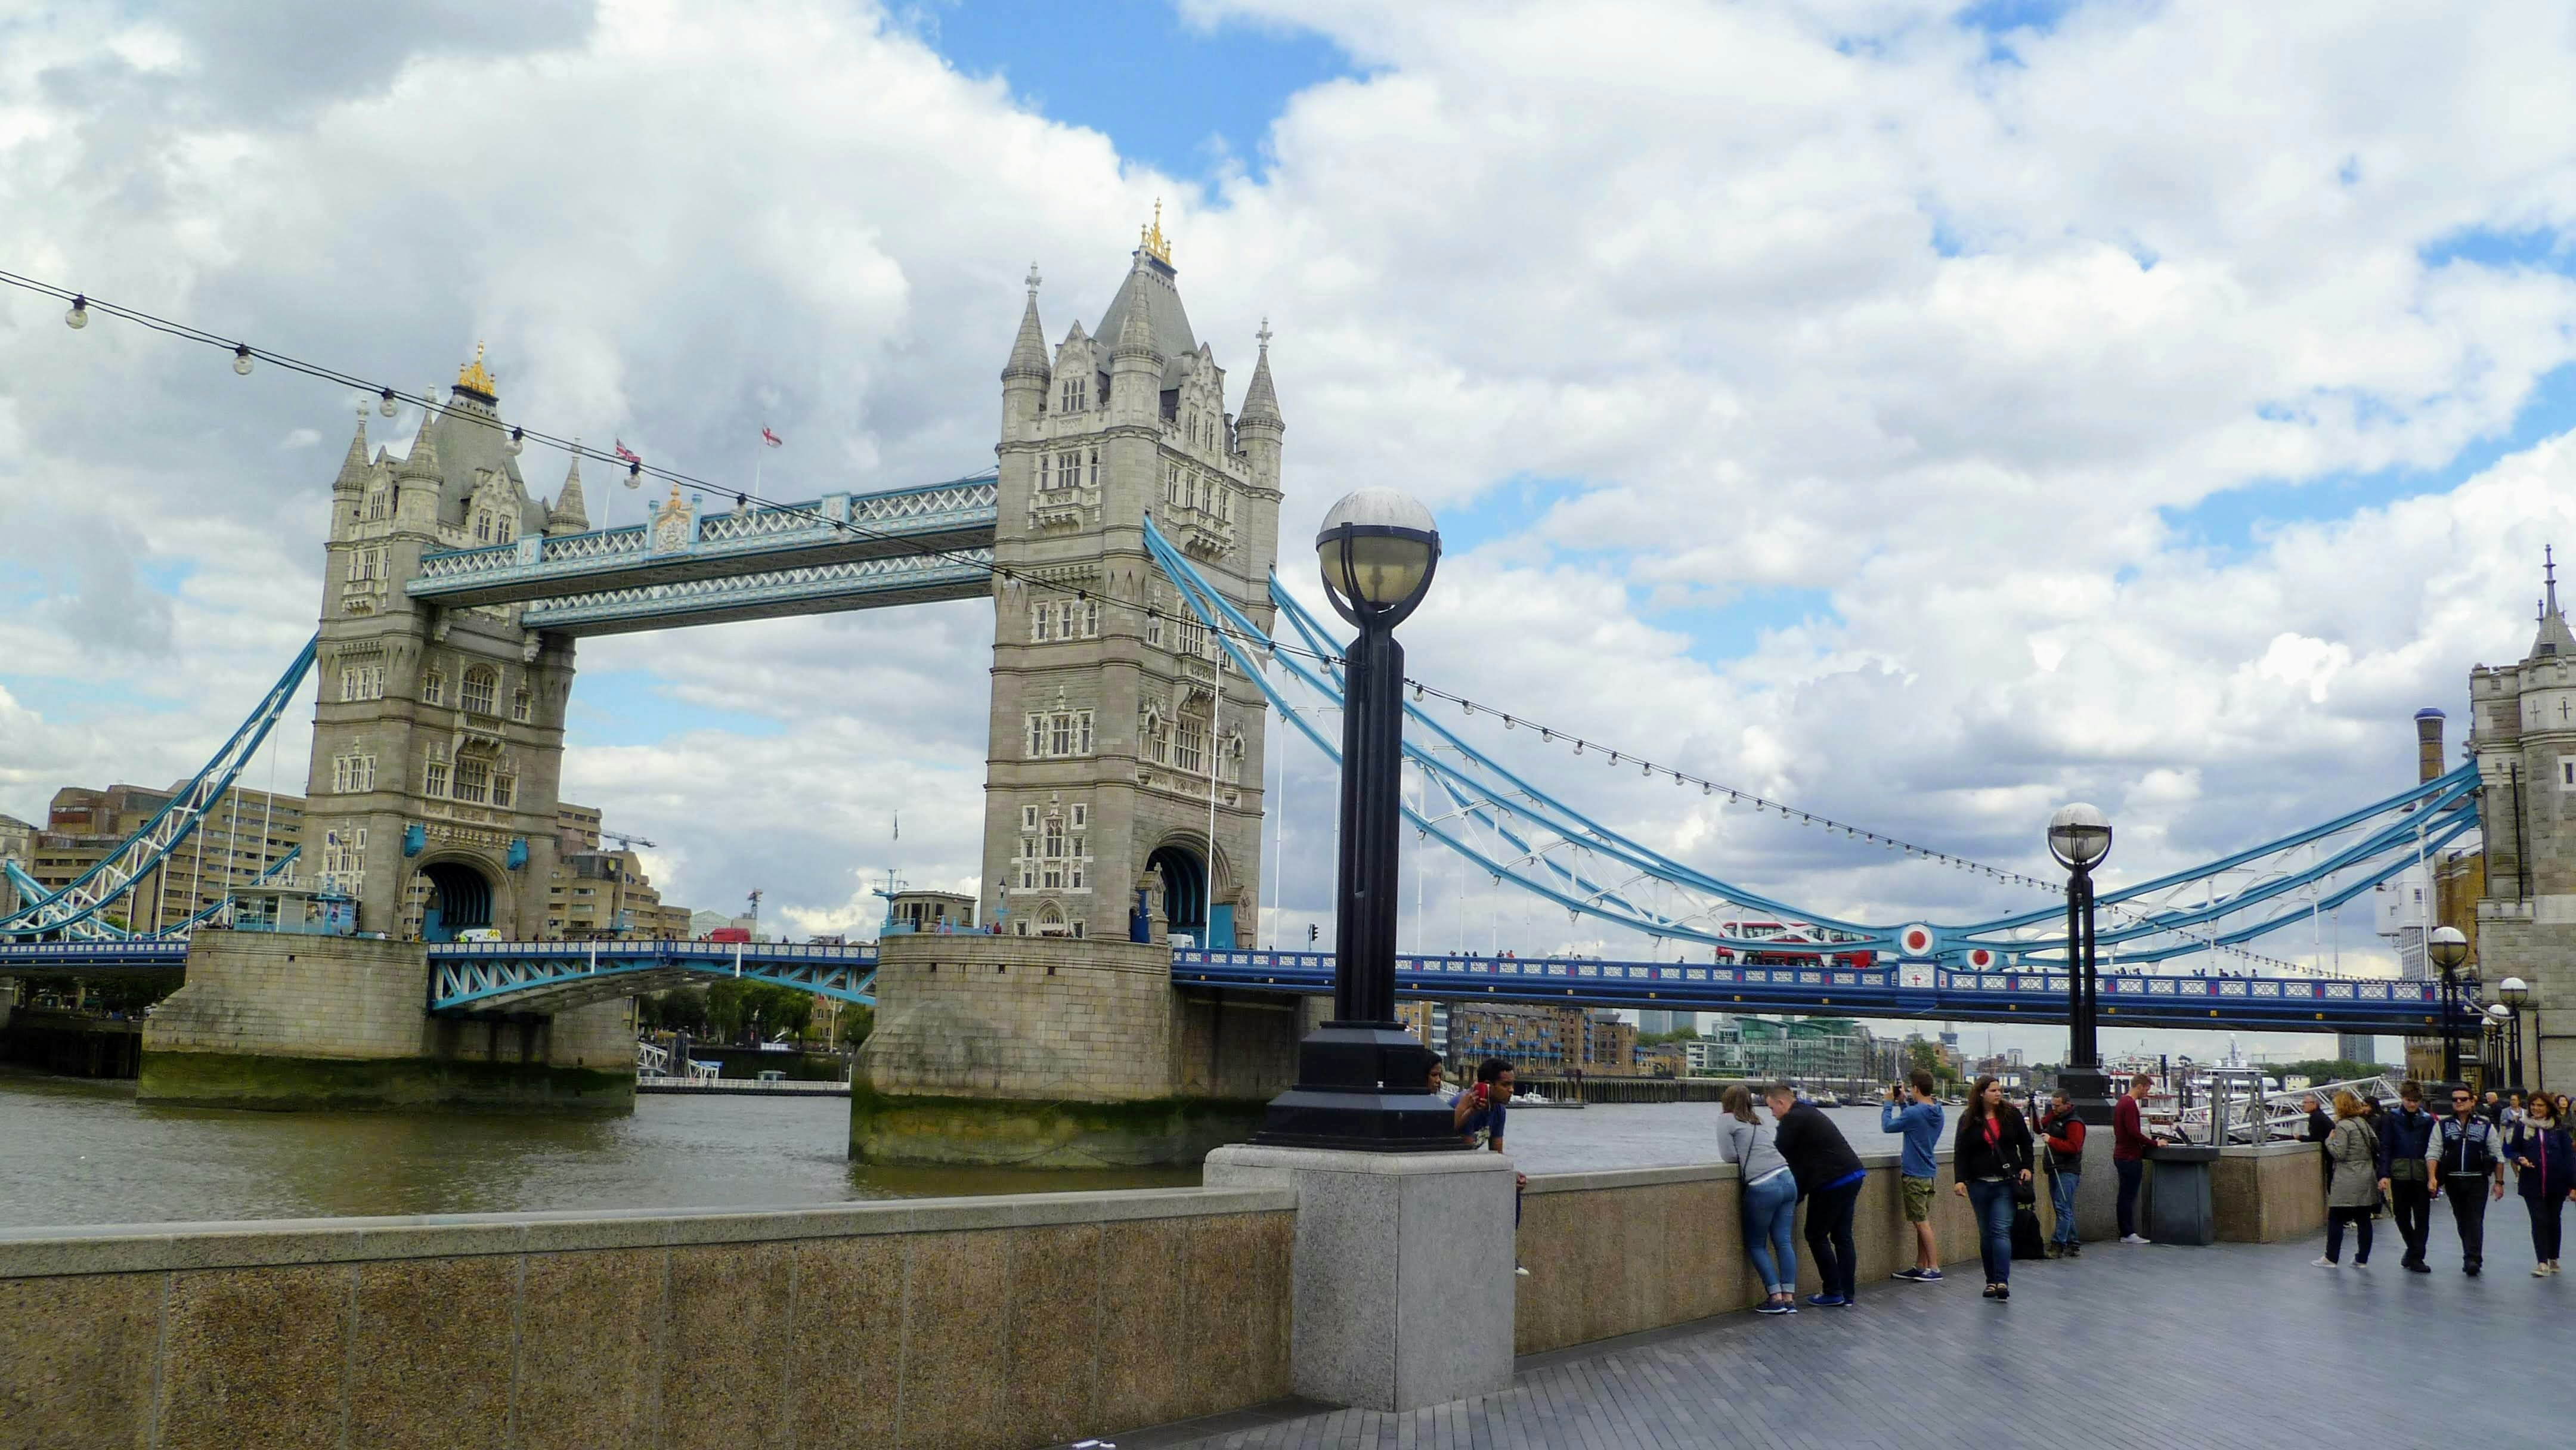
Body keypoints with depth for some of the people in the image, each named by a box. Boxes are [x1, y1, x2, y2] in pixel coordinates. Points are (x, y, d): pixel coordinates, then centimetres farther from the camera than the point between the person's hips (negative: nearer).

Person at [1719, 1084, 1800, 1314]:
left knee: (1756, 1245, 7)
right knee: (1784, 1242, 7)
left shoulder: (1726, 1120, 4)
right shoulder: (1762, 1123, 23)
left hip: (1763, 1187, -6)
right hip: (1788, 1179, 6)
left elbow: (1729, 1157, 0)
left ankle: (1775, 1298, 2)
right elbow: (1777, 1145, 18)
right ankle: (1789, 1299, 5)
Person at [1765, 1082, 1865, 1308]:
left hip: (1833, 1182, -9)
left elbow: (1781, 1153, -9)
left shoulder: (1792, 1119, -11)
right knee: (1842, 1236, 11)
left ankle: (1834, 1293, 2)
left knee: (1816, 1236, 1)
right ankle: (1848, 1294, 12)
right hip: (1852, 1175, 9)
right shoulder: (1809, 1112, 20)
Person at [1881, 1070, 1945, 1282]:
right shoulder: (1937, 1112, 5)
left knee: (1922, 1223, -3)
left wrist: (1889, 1103, 3)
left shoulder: (1915, 1113, -21)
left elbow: (1887, 1126, -9)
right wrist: (1902, 1103, 17)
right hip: (1929, 1173, 9)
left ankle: (1934, 1269, -3)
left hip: (1915, 1175, -9)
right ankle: (1921, 1267, 20)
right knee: (1922, 1222, 14)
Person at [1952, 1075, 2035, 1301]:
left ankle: (2002, 1282, -18)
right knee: (1986, 1234, 8)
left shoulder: (2011, 1114, 3)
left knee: (2001, 1230, -12)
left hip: (2006, 1183, -1)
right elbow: (1960, 1152, 1)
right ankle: (1991, 1281, 16)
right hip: (1979, 1184, 1)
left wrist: (2026, 1167, 1)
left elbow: (2025, 1143, 13)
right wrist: (1960, 1179, -10)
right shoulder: (1969, 1120, 2)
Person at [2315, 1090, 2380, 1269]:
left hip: (2347, 1183, -8)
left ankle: (2331, 1258, 3)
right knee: (2363, 1219, 8)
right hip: (2366, 1179, 8)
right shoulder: (2364, 1123, 10)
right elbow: (2376, 1146, 15)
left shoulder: (2342, 1126, -13)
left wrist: (2330, 1140, -2)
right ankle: (2362, 1259, 11)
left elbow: (2339, 1153, -17)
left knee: (2335, 1219, 0)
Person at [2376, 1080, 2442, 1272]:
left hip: (2421, 1175, 0)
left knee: (2422, 1218, 0)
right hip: (2399, 1175, 0)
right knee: (2401, 1216, 9)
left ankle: (2416, 1257, 7)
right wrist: (2384, 1175, -7)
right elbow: (2385, 1148, 1)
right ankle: (2413, 1248, 32)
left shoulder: (2429, 1121, 3)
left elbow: (2432, 1152, 2)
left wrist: (2432, 1178, -6)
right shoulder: (2393, 1119, 2)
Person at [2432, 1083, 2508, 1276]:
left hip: (2477, 1181, -2)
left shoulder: (2486, 1127, 5)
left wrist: (2499, 1182, 2)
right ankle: (2470, 1258, 20)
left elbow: (2498, 1157, 7)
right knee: (2462, 1222, 9)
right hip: (2453, 1181, 2)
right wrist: (2433, 1178, -12)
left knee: (2475, 1221, -11)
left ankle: (2473, 1259, -16)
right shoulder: (2443, 1126, 7)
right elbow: (2434, 1154, 1)